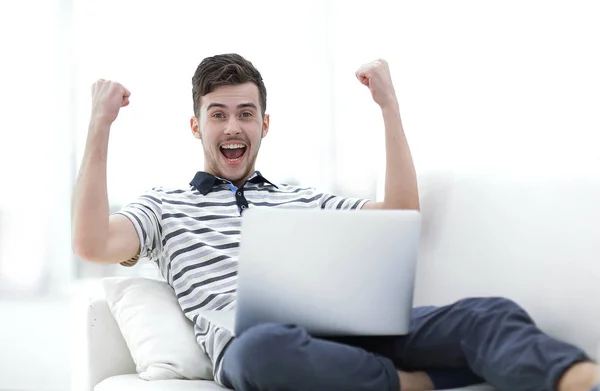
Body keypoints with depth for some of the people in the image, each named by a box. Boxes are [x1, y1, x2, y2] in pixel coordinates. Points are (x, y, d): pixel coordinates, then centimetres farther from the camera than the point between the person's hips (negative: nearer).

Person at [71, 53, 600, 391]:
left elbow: (402, 215, 21)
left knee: (487, 314, -25)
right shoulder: (164, 207, 21)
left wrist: (389, 106, 19)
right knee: (267, 347, -45)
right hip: (250, 342, -3)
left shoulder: (300, 200, 30)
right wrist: (100, 126, 2)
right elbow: (91, 244, 1)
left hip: (345, 328, 4)